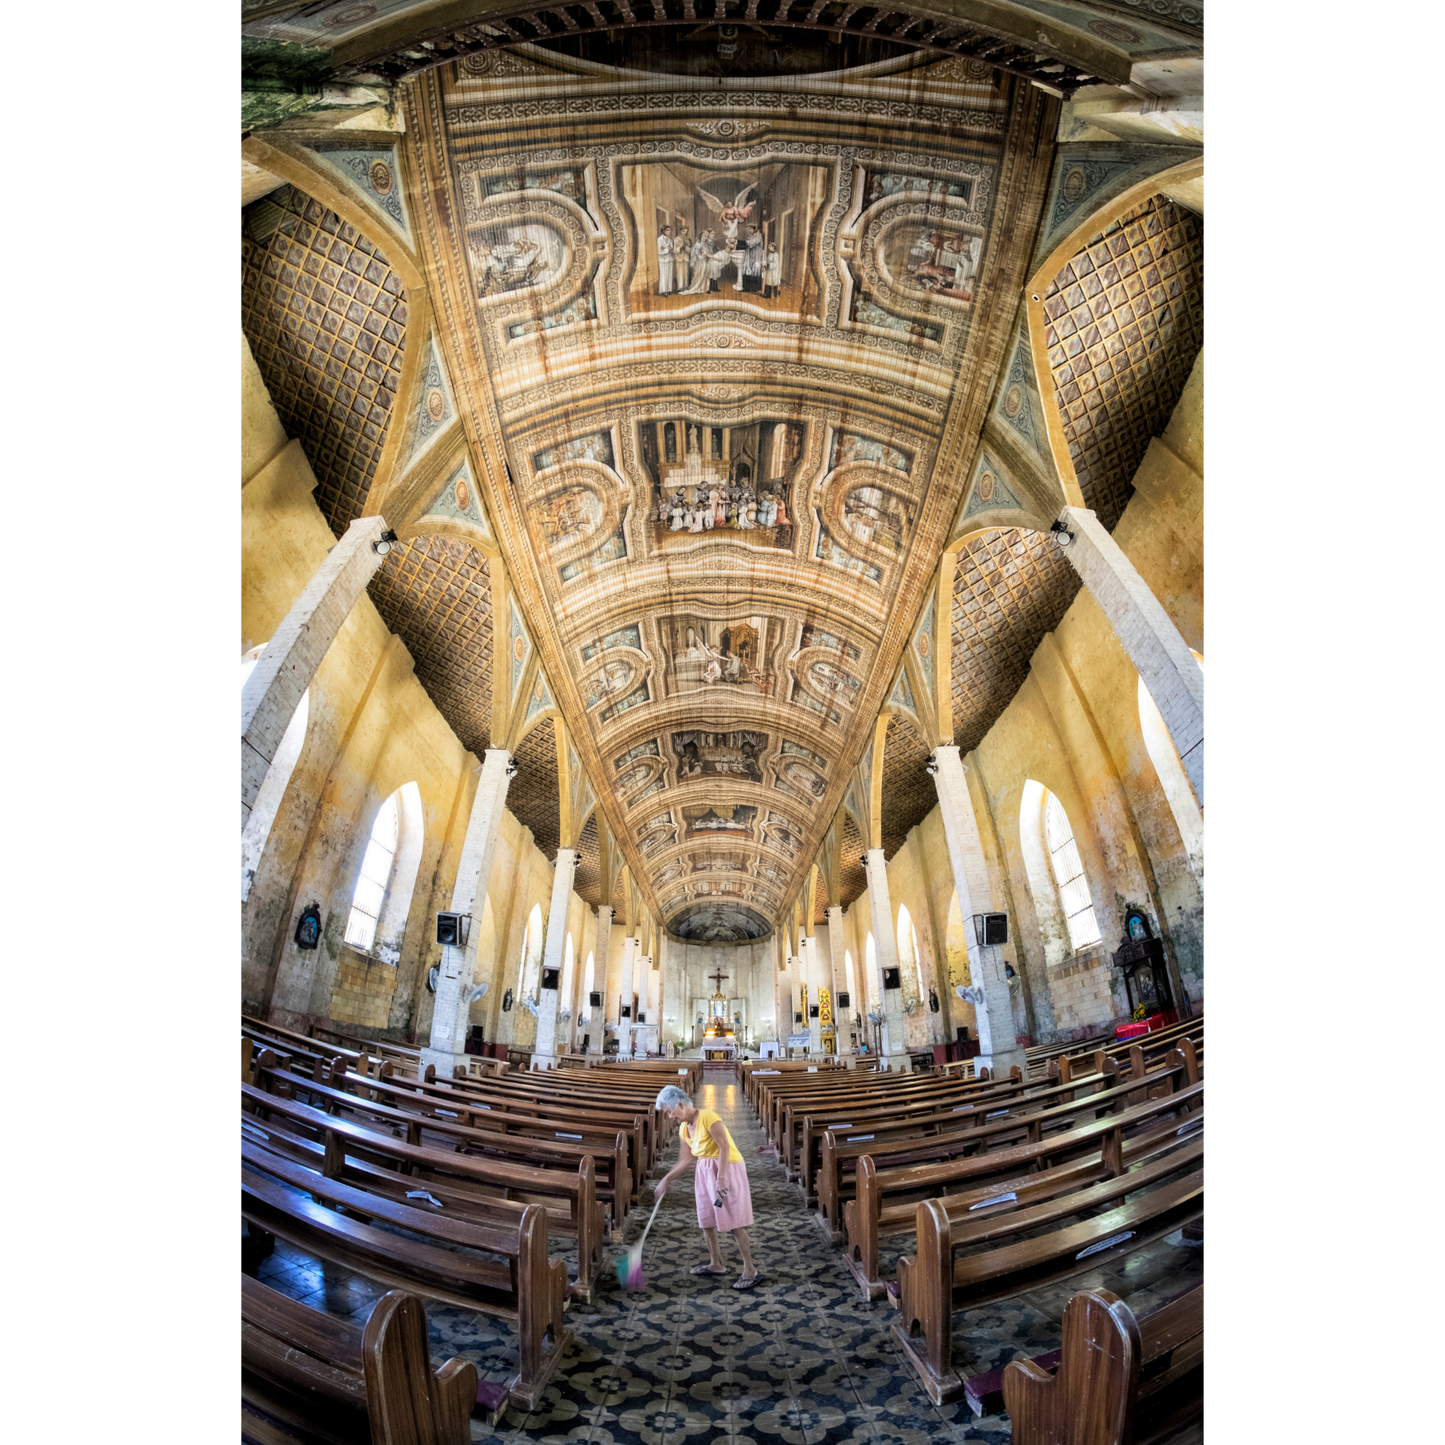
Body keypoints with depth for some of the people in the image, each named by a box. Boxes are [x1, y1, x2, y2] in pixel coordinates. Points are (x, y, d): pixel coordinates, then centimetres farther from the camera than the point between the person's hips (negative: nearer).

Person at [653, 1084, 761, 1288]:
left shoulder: (707, 1117, -22)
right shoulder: (684, 1129, 4)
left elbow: (724, 1147, -25)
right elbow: (685, 1160, 12)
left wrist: (721, 1178, -29)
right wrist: (666, 1179, 11)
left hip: (728, 1169, -9)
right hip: (705, 1171, 9)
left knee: (733, 1221, -4)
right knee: (706, 1220, 15)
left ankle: (750, 1270, 8)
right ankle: (716, 1264, 33)